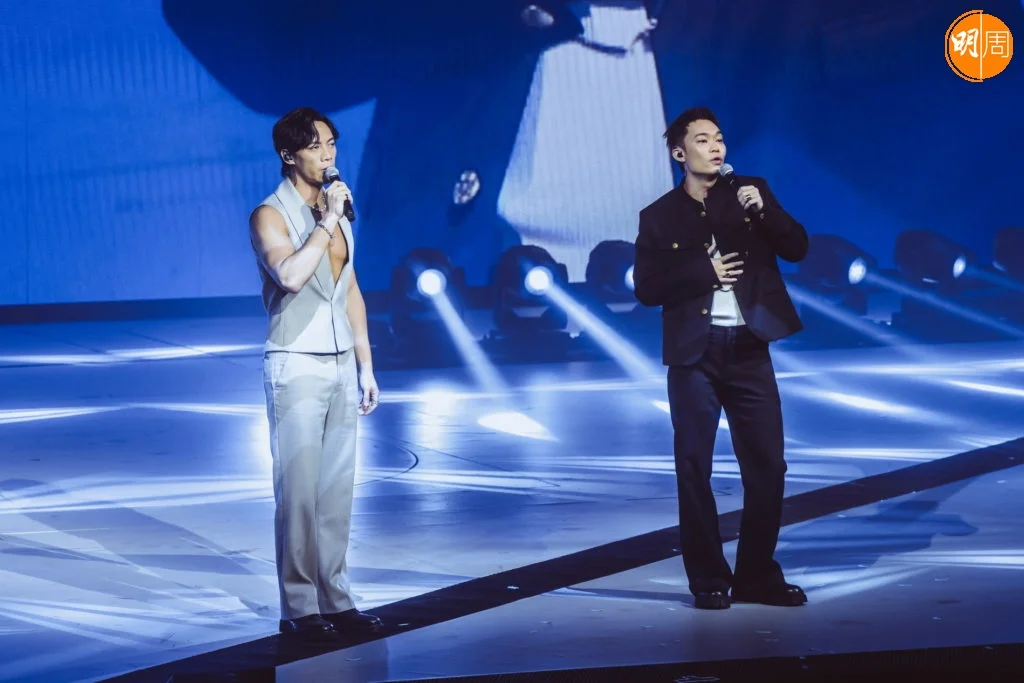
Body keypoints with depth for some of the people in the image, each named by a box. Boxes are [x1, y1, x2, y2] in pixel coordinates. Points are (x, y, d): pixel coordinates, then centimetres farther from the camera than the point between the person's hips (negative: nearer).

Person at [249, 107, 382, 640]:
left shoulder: (336, 209, 14)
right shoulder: (270, 215, -7)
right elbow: (290, 275, -27)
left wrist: (366, 366, 15)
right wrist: (327, 223, -18)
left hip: (342, 365, 7)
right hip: (297, 369, -7)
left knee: (337, 489, 8)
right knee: (299, 491, -5)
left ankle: (335, 600, 14)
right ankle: (299, 608, 1)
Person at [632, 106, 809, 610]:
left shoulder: (751, 193, 7)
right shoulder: (659, 216, 2)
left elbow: (797, 249, 0)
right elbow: (646, 288, -5)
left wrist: (765, 210, -15)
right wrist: (705, 272, -13)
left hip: (748, 348, 2)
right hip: (695, 354, -2)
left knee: (767, 466, 2)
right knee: (694, 468, 2)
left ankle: (757, 575, 14)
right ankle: (708, 580, 11)